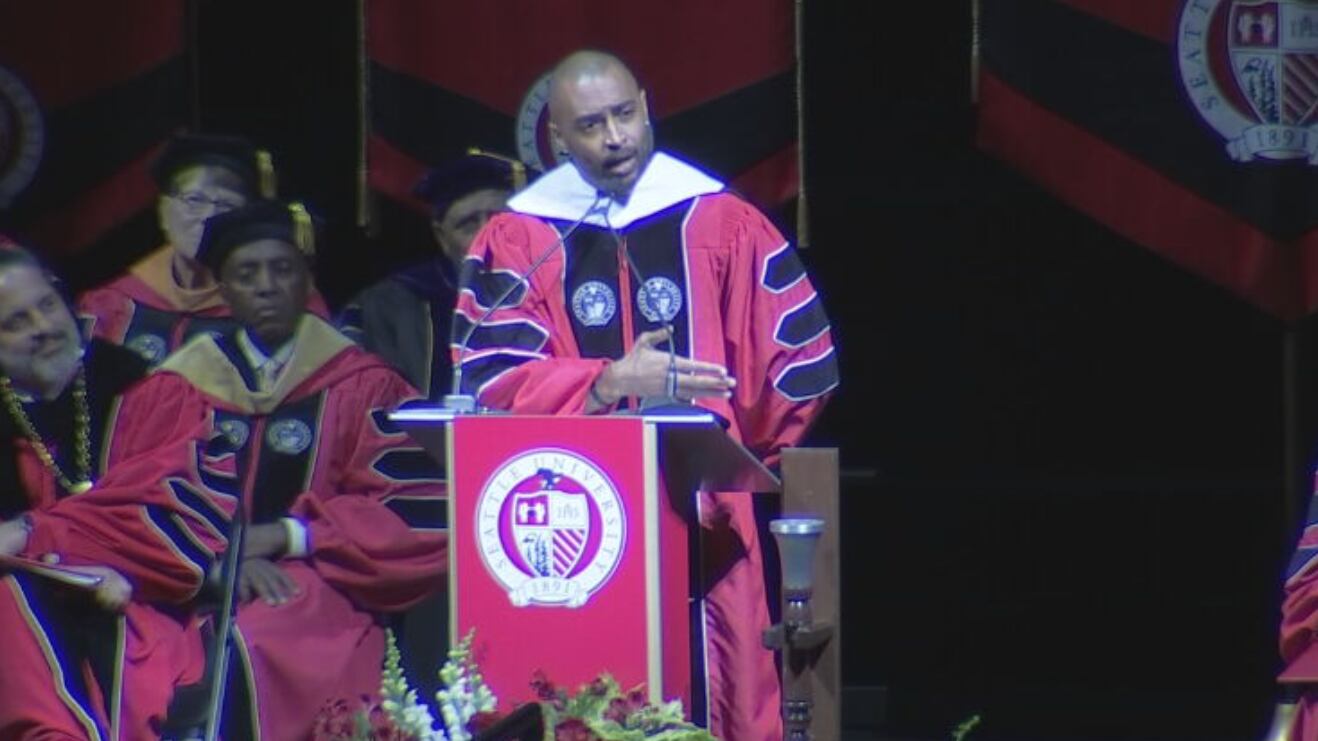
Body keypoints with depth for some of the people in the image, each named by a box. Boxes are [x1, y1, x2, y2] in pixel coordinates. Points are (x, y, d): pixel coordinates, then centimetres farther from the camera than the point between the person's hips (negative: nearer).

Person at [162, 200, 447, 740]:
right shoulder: (185, 382, 15)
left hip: (316, 590, -2)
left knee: (255, 644, -37)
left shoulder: (362, 386, 9)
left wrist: (287, 535, -8)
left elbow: (414, 510, 0)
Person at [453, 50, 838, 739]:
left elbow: (800, 362, 9)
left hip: (707, 524, 0)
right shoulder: (515, 241, 6)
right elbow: (490, 376, -5)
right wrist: (609, 384, -17)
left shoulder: (724, 224, 7)